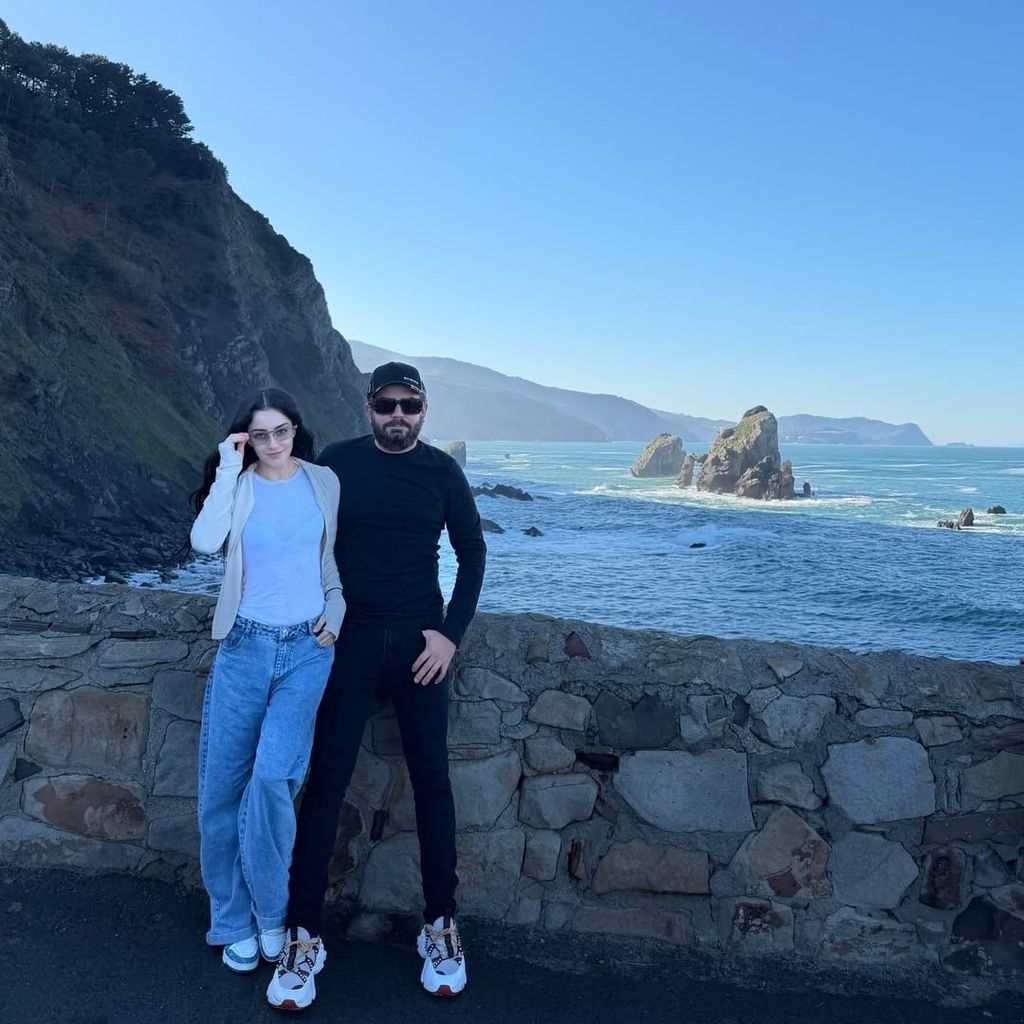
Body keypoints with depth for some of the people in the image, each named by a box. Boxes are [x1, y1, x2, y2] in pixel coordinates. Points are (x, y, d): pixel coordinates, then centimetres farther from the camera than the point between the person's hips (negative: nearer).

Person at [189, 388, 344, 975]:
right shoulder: (237, 486, 1)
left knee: (273, 778, -14)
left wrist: (335, 613, 3)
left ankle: (270, 914, 10)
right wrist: (229, 470, -15)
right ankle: (234, 921, 24)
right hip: (245, 647, 1)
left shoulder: (324, 482, 5)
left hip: (307, 649, -1)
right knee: (223, 788, 5)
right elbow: (205, 541, -19)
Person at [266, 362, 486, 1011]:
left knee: (432, 781, 5)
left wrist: (451, 633, -1)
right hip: (349, 640, -1)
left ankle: (441, 924, 19)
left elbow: (472, 554, 7)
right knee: (326, 783, -1)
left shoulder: (441, 471, 1)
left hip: (419, 642, 1)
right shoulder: (336, 463, -1)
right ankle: (304, 936, 9)